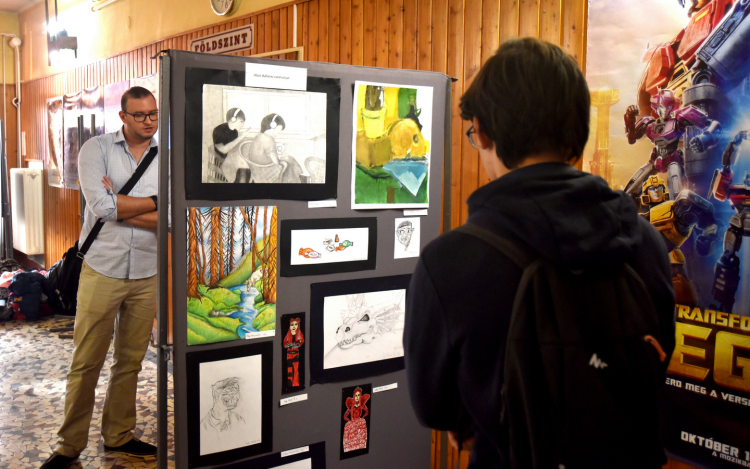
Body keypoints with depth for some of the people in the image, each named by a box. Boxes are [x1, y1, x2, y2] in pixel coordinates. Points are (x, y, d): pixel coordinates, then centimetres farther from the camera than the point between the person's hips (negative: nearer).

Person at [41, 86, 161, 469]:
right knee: (86, 362, 3)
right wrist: (155, 201, -10)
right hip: (101, 269, -2)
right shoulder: (96, 149, -2)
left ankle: (118, 436, 29)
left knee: (131, 361, 13)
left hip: (147, 274, 3)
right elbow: (101, 207, -16)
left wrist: (119, 206, -14)